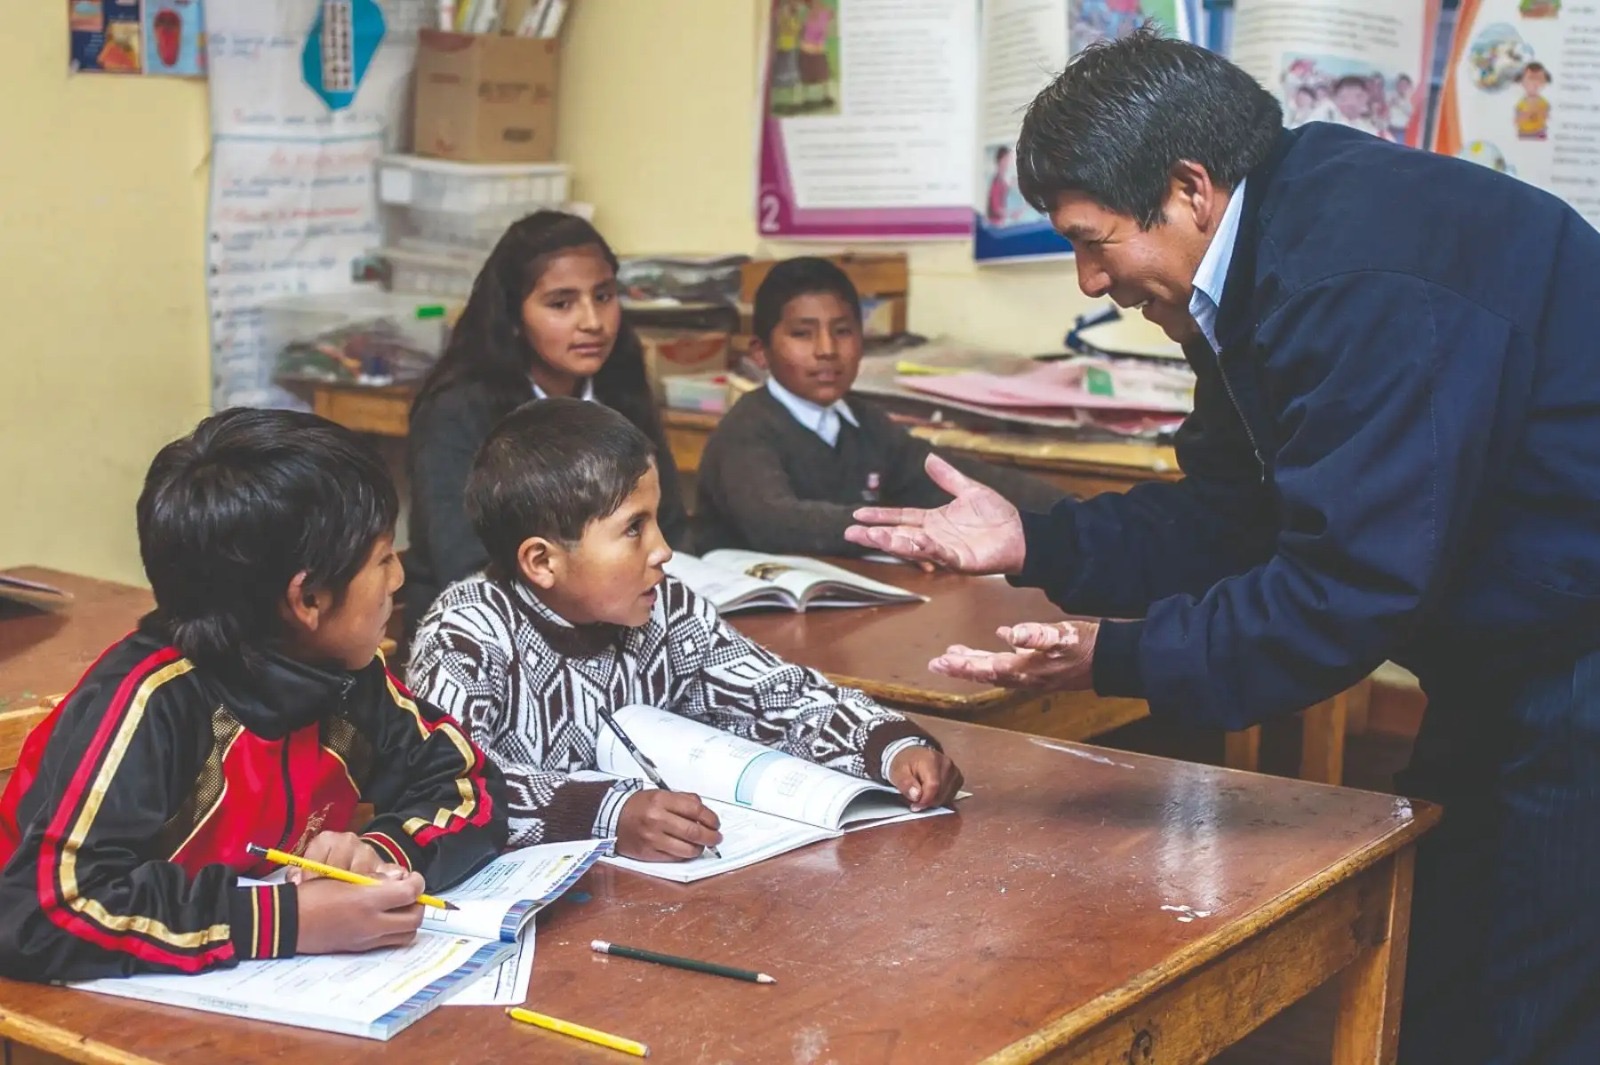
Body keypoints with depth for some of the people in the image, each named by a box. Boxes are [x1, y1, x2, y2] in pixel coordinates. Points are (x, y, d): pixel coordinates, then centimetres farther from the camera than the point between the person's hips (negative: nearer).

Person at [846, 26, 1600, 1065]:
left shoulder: (1363, 279, -27)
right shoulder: (1273, 257, 5)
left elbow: (1344, 586, -29)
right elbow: (1227, 518, 10)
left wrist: (1116, 656, -23)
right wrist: (1031, 543, 1)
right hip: (1508, 678, 10)